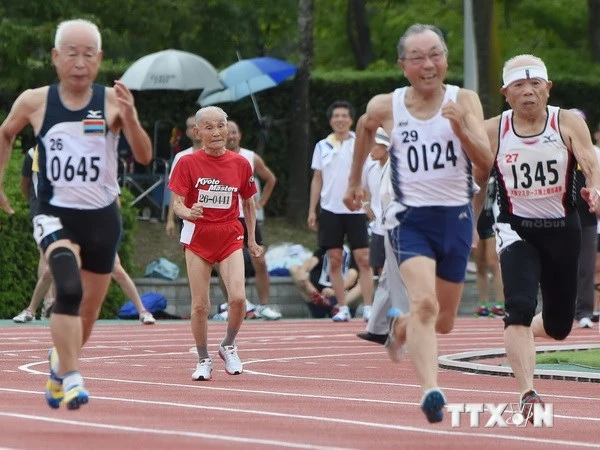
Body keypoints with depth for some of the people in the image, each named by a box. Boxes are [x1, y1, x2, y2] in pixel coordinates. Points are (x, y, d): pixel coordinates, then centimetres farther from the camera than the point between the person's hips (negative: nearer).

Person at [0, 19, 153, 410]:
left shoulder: (112, 101, -8)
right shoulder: (34, 102, -5)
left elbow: (144, 157, -14)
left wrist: (130, 119, -31)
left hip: (102, 216, 2)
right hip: (56, 215, -2)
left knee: (88, 314, 14)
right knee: (70, 289, -28)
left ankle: (60, 362, 44)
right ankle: (71, 379, -27)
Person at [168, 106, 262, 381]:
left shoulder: (240, 164, 2)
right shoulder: (188, 163, -5)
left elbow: (248, 203, 13)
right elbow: (177, 203, -7)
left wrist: (252, 240, 14)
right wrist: (188, 212, -30)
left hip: (230, 237, 1)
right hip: (197, 237, -1)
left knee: (238, 298, -16)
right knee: (200, 305, -1)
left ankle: (228, 346, 10)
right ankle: (203, 360, 17)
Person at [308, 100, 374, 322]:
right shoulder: (322, 146, 9)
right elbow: (317, 180, 12)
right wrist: (312, 210, 7)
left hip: (355, 210, -2)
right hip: (330, 210, 2)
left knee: (363, 260, -6)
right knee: (334, 260, 2)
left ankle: (368, 308, -5)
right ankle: (342, 308, 8)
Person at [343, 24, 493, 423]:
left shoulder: (464, 101, -6)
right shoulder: (386, 107, -4)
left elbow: (486, 163, -14)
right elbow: (365, 129, 21)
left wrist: (460, 128, -31)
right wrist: (355, 182, 28)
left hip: (457, 218, 2)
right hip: (412, 220, -2)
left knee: (443, 322, 16)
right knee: (425, 303, -27)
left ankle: (401, 330, 50)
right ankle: (430, 392, -35)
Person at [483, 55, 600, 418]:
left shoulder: (568, 123, -8)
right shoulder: (492, 132, -5)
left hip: (563, 229, 1)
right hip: (517, 229, -1)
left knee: (558, 326, 13)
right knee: (520, 308, -24)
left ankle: (522, 334, 49)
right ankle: (528, 395, -26)